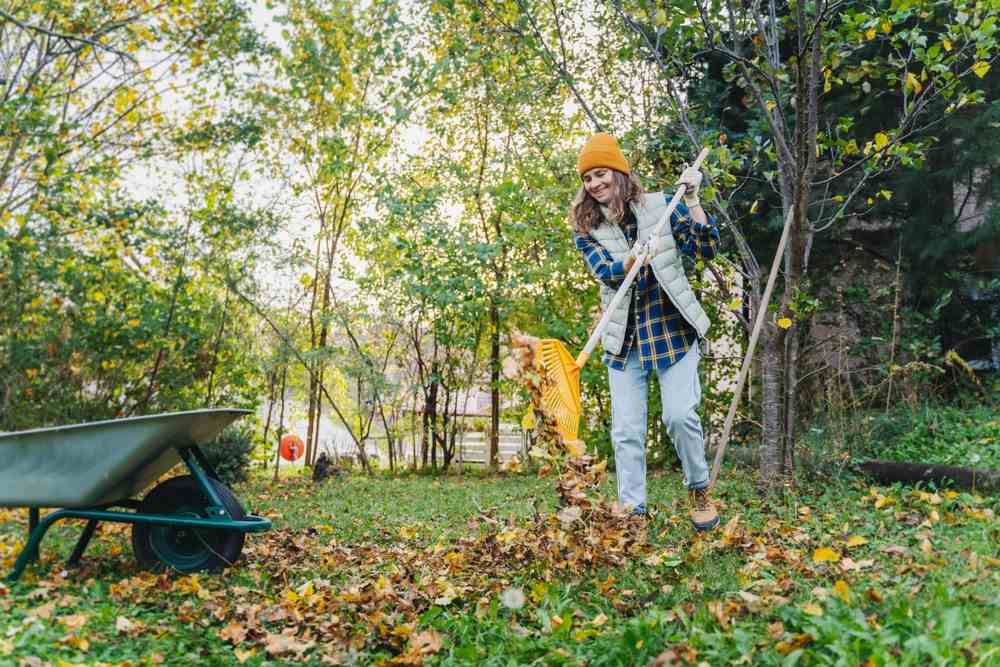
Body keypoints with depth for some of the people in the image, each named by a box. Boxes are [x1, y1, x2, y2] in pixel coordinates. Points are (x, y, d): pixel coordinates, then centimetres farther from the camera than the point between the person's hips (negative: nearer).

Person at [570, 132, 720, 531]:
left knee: (681, 415, -12)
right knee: (626, 430, 1)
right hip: (624, 338, 2)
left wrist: (692, 200, -14)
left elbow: (708, 249, -5)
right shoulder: (586, 228, 3)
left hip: (672, 329, -2)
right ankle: (632, 512, 13)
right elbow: (606, 272, -14)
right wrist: (633, 259, -34)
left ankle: (699, 491, 14)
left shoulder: (660, 206, 1)